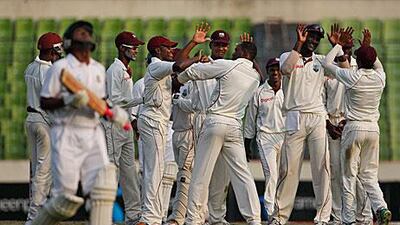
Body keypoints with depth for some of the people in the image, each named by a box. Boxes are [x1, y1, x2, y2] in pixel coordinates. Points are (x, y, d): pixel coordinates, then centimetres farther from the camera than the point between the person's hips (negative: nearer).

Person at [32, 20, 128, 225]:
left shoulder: (99, 69, 16)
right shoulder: (60, 67, -3)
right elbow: (44, 102, -3)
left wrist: (114, 112, 2)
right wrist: (67, 100, -20)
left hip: (93, 135, 5)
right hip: (67, 136, -5)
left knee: (103, 178, -16)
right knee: (66, 198, -7)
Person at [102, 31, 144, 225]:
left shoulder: (126, 71, 18)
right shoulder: (115, 70, -11)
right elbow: (114, 100, -19)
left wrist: (134, 119, 14)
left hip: (125, 125, 10)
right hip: (113, 124, -10)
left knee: (129, 170, 9)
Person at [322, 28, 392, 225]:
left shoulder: (353, 77, -11)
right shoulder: (380, 78, 2)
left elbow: (326, 63, 2)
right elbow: (378, 66, 29)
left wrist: (339, 45, 11)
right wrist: (368, 47, 32)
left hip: (354, 127, -4)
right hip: (373, 128, 4)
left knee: (349, 175, 2)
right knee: (369, 175, 10)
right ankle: (381, 207, -12)